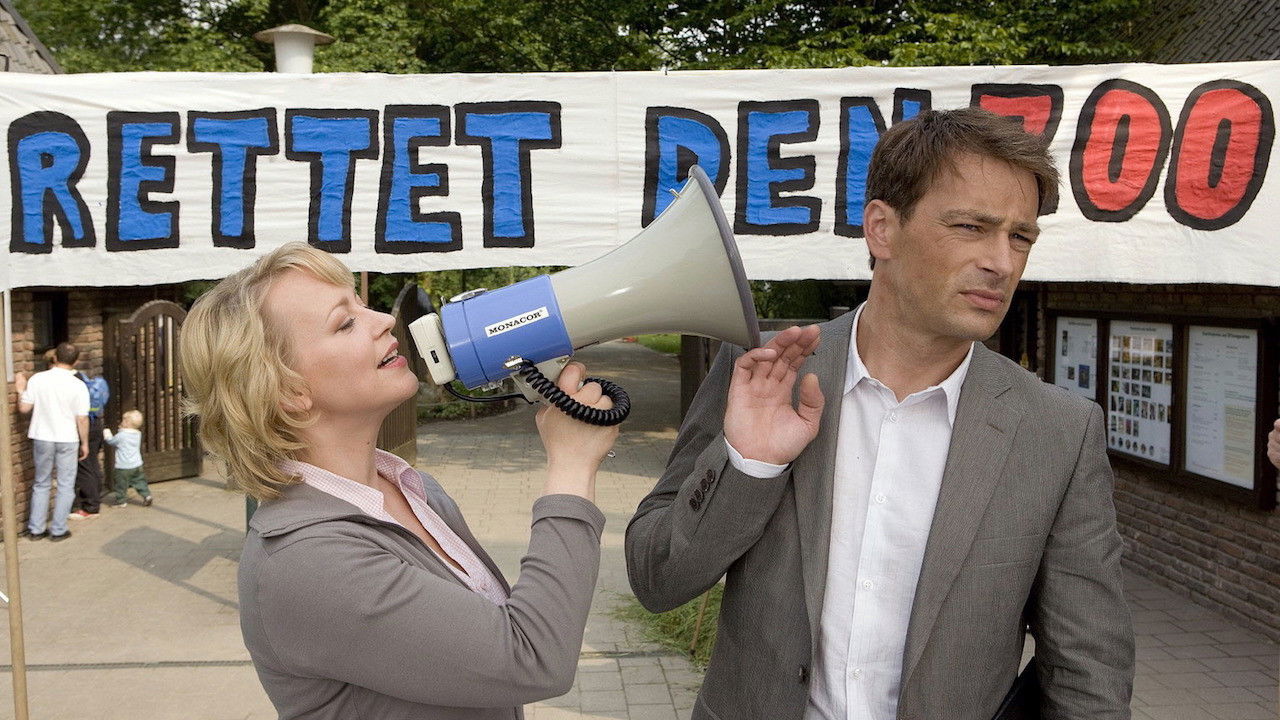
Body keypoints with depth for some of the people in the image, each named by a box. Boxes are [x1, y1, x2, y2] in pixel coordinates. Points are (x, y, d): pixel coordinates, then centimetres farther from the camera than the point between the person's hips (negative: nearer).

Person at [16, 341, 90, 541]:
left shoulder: (37, 379, -6)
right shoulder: (78, 386, -10)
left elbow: (24, 408, -3)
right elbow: (82, 419, -9)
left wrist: (21, 390, 14)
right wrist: (84, 443, 3)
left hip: (42, 438, 2)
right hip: (67, 440, -2)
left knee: (41, 484, 16)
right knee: (65, 486, 8)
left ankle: (36, 529, 20)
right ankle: (58, 530, 10)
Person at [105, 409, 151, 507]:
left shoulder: (121, 435, -17)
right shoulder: (138, 434, 3)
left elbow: (111, 441, -1)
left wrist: (107, 434, 16)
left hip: (124, 467, -6)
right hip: (137, 465, 6)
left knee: (121, 484, 9)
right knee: (140, 481, 13)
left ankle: (120, 500, 19)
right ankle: (147, 495, 3)